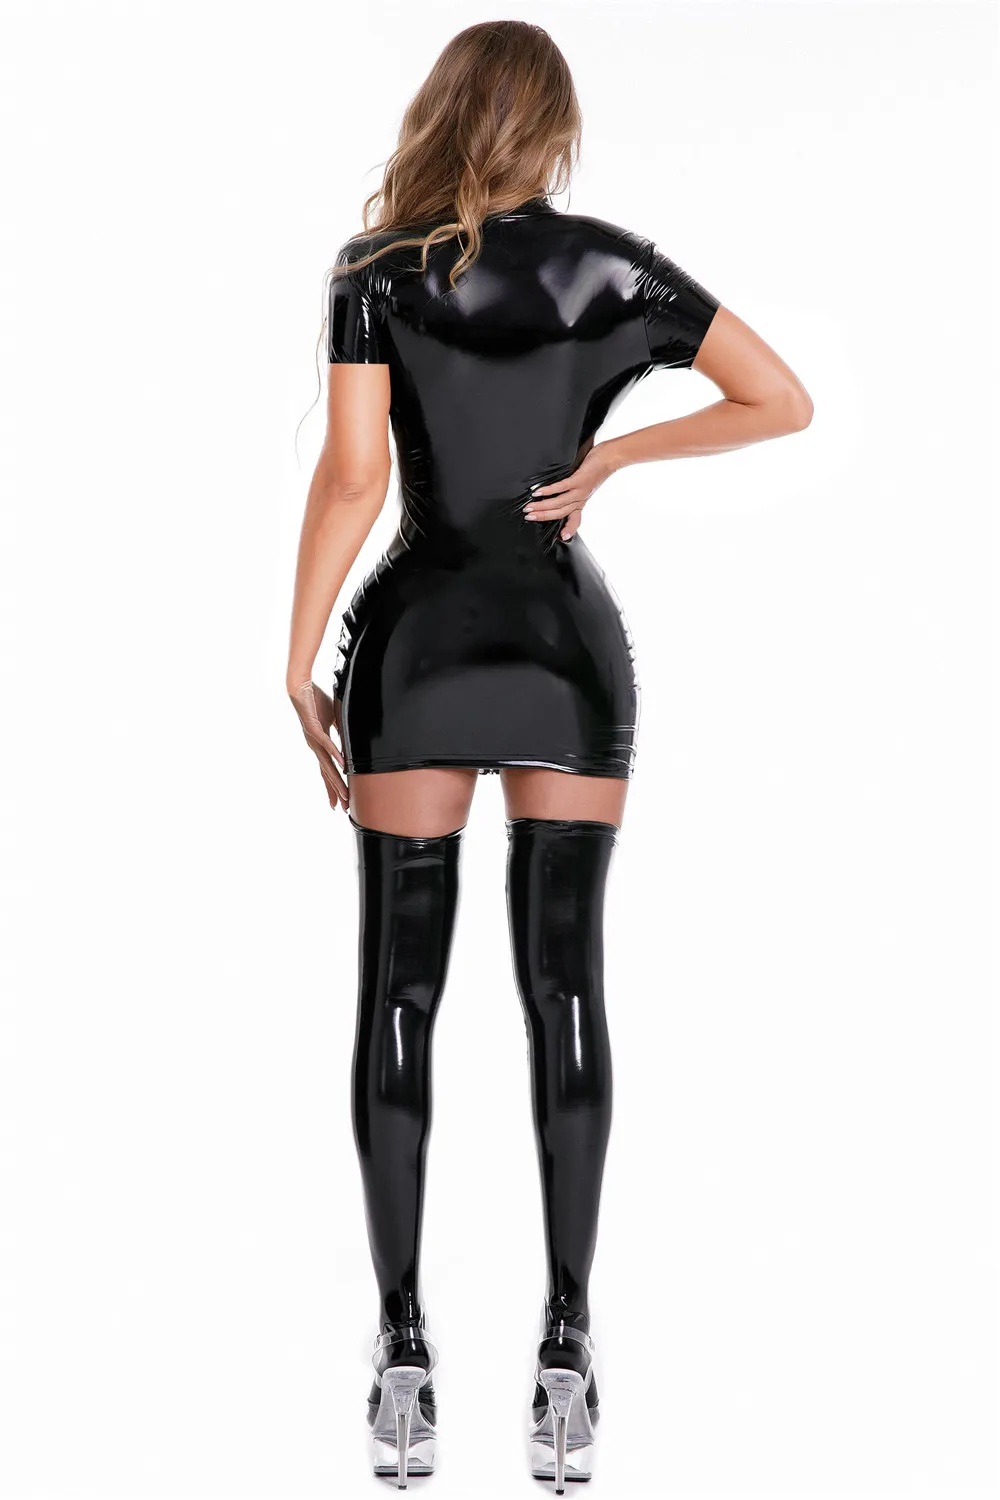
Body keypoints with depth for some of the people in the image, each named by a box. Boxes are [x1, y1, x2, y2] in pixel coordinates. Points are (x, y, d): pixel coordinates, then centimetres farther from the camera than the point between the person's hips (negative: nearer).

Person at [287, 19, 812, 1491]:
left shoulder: (377, 271, -2)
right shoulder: (612, 264, 3)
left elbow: (350, 477, -10)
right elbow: (785, 401, 3)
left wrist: (300, 659, -4)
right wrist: (618, 449, 5)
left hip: (418, 640, -1)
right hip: (569, 646, 1)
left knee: (400, 991, 4)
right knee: (565, 987, 3)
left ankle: (404, 1347, 4)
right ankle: (568, 1343, 3)